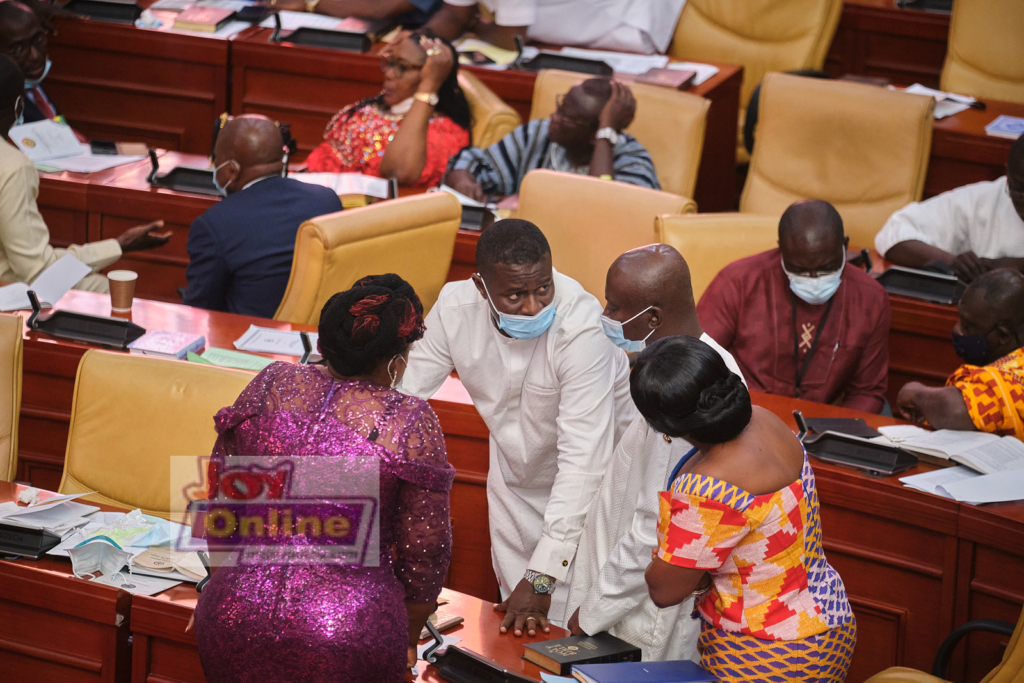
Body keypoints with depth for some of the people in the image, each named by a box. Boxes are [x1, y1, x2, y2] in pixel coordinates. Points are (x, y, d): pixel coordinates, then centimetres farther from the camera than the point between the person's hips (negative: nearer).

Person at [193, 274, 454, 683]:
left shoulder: (271, 385, 2)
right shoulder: (410, 423, -9)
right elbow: (424, 552, -4)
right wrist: (408, 642, 13)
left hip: (235, 617, 4)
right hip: (346, 632, -3)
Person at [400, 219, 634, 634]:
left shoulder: (581, 328, -35)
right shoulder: (455, 309, -22)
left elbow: (584, 460, -36)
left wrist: (542, 576, -39)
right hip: (515, 468, 4)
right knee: (519, 627, 13)